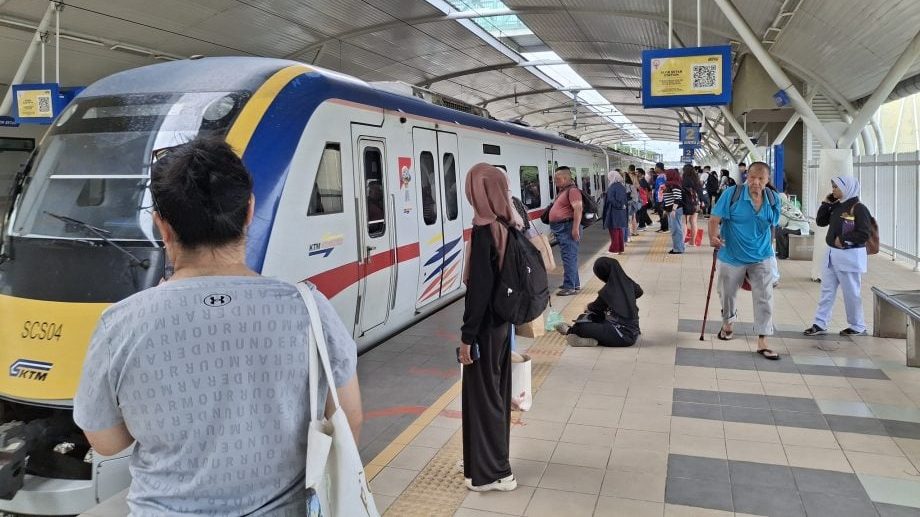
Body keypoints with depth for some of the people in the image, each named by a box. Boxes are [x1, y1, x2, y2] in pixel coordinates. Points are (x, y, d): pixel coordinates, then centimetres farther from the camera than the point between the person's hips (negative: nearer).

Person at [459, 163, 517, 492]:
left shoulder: (484, 231, -21)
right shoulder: (506, 226, 4)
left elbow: (479, 287, -22)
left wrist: (467, 336, -17)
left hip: (486, 326, -9)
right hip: (502, 321, 9)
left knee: (482, 394, 4)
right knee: (497, 391, 19)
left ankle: (492, 472, 16)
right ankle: (488, 460, 35)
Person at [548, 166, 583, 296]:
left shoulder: (572, 190, -14)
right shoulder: (562, 191, 18)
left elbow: (578, 209, -23)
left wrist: (575, 228, -28)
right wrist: (554, 229, 27)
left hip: (568, 228, -11)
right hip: (560, 228, 11)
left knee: (569, 257, -9)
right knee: (569, 257, 17)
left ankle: (570, 286, -7)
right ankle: (574, 283, 26)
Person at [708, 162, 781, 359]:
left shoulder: (772, 200, -2)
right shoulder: (732, 194, -15)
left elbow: (772, 226, 12)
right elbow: (715, 219, -17)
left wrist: (768, 247, 17)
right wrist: (713, 237, -35)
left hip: (760, 258, 2)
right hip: (732, 257, -2)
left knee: (765, 299, -5)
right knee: (727, 294, 17)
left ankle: (762, 343, 3)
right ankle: (728, 323, 47)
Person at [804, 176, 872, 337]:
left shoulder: (859, 208, -15)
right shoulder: (836, 207, 9)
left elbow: (864, 234, -20)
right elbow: (820, 222, 13)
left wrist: (843, 239, -16)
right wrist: (826, 203, 5)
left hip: (850, 256, -8)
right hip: (832, 254, 8)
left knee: (851, 293, 3)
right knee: (826, 290, 10)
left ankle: (858, 327, 18)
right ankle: (820, 324, 16)